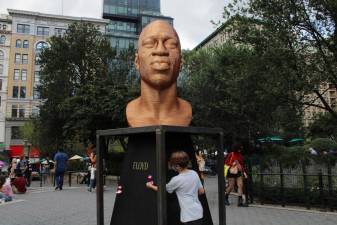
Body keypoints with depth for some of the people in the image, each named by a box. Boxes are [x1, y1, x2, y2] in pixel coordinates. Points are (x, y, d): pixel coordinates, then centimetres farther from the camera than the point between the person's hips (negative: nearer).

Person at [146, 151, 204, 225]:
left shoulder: (176, 180, -13)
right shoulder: (194, 173, 2)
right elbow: (202, 191, 10)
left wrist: (150, 186, 20)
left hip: (189, 216, -7)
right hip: (198, 212, 7)